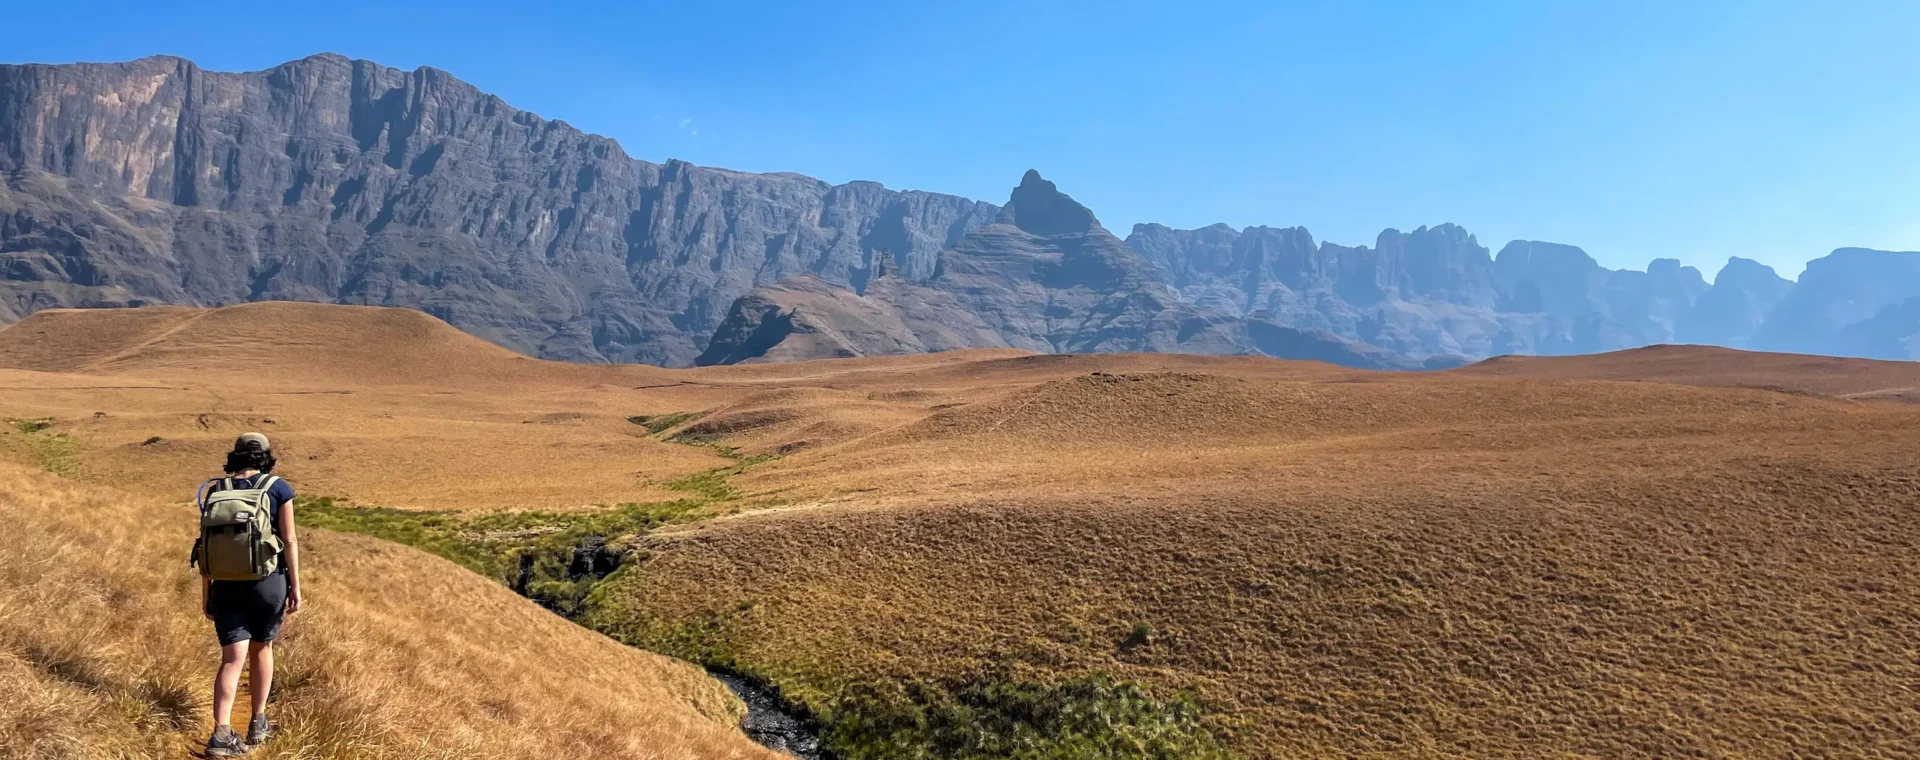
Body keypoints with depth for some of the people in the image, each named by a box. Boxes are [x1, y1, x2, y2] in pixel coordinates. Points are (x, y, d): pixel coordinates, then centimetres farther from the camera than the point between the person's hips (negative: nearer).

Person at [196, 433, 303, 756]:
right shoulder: (278, 488, -4)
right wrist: (295, 586, -3)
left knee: (233, 658, 0)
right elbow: (290, 540, -8)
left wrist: (206, 593, 12)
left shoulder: (215, 490, 5)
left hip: (226, 585, 2)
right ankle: (258, 723, 24)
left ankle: (222, 733, -14)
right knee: (261, 647, 18)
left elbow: (205, 547, 5)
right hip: (268, 581, -2)